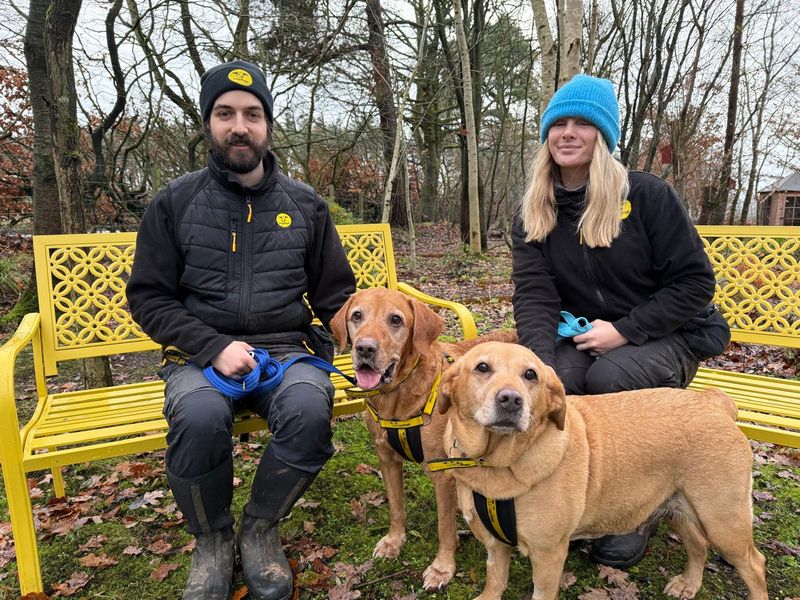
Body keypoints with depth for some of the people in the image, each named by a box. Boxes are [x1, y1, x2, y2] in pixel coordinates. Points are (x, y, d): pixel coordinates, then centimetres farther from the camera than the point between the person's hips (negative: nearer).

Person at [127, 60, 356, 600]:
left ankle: (260, 529, -1)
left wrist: (321, 348, -6)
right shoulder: (176, 202, 5)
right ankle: (212, 539, -1)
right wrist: (213, 347, -11)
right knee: (199, 417, -34)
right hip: (202, 354, 0)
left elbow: (336, 294, 13)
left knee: (311, 410, -32)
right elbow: (148, 296, 4)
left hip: (287, 349, 1)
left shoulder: (305, 205, 9)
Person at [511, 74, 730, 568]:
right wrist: (543, 362, -30)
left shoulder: (645, 193, -10)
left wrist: (626, 330, -19)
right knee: (555, 382, -28)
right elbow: (534, 294, -12)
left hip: (666, 336, -2)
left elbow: (694, 281, -9)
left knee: (608, 377, -32)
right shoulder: (533, 213, -1)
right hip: (583, 338, 3)